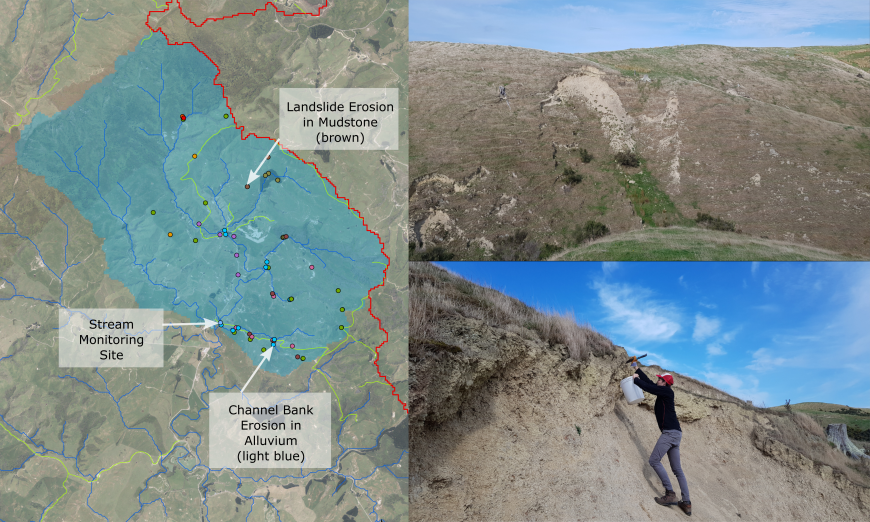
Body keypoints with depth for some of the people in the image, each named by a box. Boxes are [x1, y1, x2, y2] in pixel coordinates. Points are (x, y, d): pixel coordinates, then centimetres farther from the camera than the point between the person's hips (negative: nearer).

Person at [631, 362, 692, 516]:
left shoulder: (666, 391, -5)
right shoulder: (663, 392, 18)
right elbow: (649, 382, 26)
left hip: (670, 432, -10)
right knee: (677, 469, 7)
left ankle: (670, 494, -14)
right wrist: (637, 369, 31)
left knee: (654, 460, -9)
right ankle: (686, 503, 4)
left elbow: (648, 387, -12)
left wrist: (636, 379, 3)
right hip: (675, 434, 10)